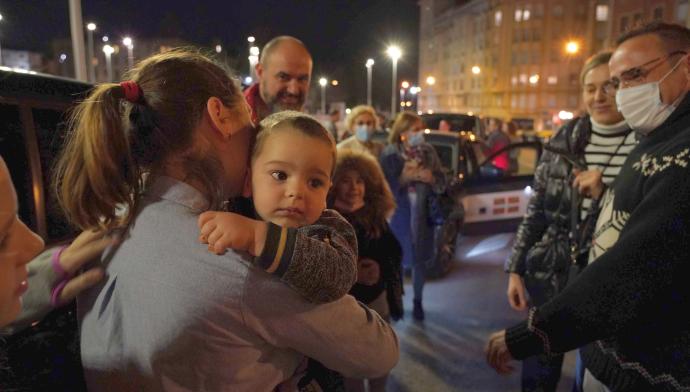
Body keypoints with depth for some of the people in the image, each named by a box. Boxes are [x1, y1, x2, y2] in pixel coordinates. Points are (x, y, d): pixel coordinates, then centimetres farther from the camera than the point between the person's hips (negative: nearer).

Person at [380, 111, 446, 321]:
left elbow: (442, 184, 4)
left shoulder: (429, 151, 1)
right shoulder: (389, 154, -9)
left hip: (422, 215, 3)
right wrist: (404, 177, -24)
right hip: (397, 214, -3)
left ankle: (417, 302, 29)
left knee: (420, 260, 11)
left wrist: (431, 178, -16)